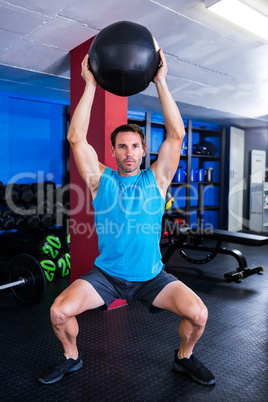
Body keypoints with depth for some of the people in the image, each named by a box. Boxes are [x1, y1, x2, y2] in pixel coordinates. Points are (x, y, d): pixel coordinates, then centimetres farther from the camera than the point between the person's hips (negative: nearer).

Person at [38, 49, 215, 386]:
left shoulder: (156, 179, 0)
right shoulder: (101, 179, -1)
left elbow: (177, 134, -8)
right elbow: (76, 138, -10)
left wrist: (161, 82, -8)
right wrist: (90, 85, -8)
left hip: (151, 276, 1)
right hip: (106, 275, 0)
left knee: (198, 313, -17)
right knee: (59, 311, -18)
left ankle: (184, 357, 18)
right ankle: (71, 357, 16)